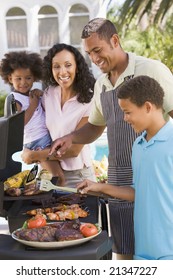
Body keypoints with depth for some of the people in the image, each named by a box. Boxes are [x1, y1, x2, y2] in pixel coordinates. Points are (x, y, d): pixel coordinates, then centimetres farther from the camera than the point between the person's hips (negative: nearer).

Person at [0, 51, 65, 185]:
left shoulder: (32, 94, 10)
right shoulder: (14, 99, -12)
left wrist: (42, 96, 0)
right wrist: (33, 105, -17)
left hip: (48, 136, 8)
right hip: (37, 142, -8)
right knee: (58, 177, -10)